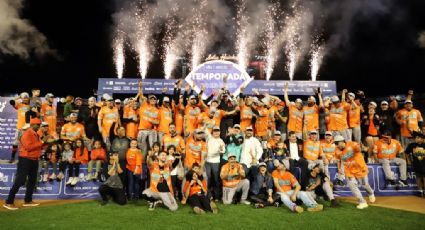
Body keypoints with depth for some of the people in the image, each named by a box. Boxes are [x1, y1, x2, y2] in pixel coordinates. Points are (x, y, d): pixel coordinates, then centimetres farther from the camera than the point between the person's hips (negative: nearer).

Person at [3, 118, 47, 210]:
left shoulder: (36, 135, 14)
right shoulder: (27, 134, -14)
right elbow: (29, 147, -24)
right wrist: (42, 142, -22)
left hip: (34, 160, 9)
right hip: (25, 160, -9)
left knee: (32, 181, 13)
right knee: (20, 181, -9)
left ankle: (28, 201, 22)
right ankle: (9, 202, -1)